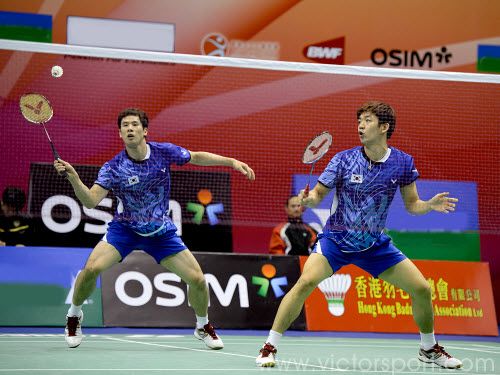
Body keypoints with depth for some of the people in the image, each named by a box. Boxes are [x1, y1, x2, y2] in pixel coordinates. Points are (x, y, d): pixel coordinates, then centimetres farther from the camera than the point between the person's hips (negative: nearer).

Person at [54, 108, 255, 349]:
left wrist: (232, 162, -3)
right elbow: (90, 201, -26)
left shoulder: (163, 152, -14)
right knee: (92, 268, -24)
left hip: (161, 232, 2)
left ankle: (203, 327, 25)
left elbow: (196, 157, 3)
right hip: (124, 228, -2)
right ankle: (74, 315, 5)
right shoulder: (113, 168, -19)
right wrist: (73, 177, -42)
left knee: (197, 279, -4)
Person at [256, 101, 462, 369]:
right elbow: (319, 193, -5)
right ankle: (269, 347, -17)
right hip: (335, 240, -3)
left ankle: (429, 348, 25)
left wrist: (431, 205, -18)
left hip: (375, 244, 3)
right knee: (306, 281, -27)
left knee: (421, 289, -1)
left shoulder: (403, 163, -6)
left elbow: (411, 205, 3)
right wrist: (309, 198, -28)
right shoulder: (344, 159, -11)